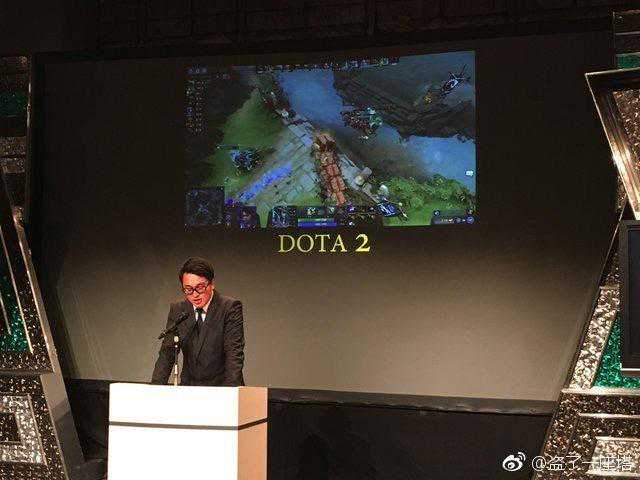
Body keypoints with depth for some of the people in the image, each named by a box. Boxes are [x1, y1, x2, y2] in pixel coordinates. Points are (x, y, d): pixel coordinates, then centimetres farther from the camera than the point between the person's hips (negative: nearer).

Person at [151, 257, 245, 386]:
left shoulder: (230, 307, -7)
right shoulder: (177, 310, 6)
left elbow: (234, 354, -13)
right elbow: (167, 352, 3)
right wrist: (156, 389, -11)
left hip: (221, 385, -4)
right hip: (189, 388, 4)